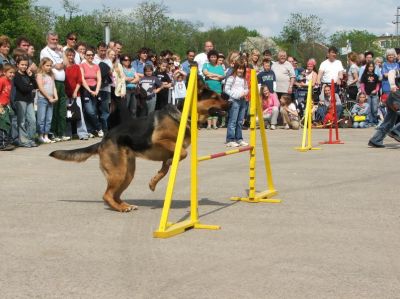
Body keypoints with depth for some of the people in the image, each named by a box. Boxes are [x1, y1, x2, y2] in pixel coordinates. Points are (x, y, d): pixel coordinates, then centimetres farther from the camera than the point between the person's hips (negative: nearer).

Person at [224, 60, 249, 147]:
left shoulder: (244, 79, 15)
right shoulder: (231, 78, -5)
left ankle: (239, 139, 17)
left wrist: (245, 93, 0)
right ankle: (230, 140, -7)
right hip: (234, 101, -7)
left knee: (240, 122, 10)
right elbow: (227, 89, -9)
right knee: (232, 121, -8)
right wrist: (237, 95, -15)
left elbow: (246, 88, 24)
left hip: (242, 101, 7)